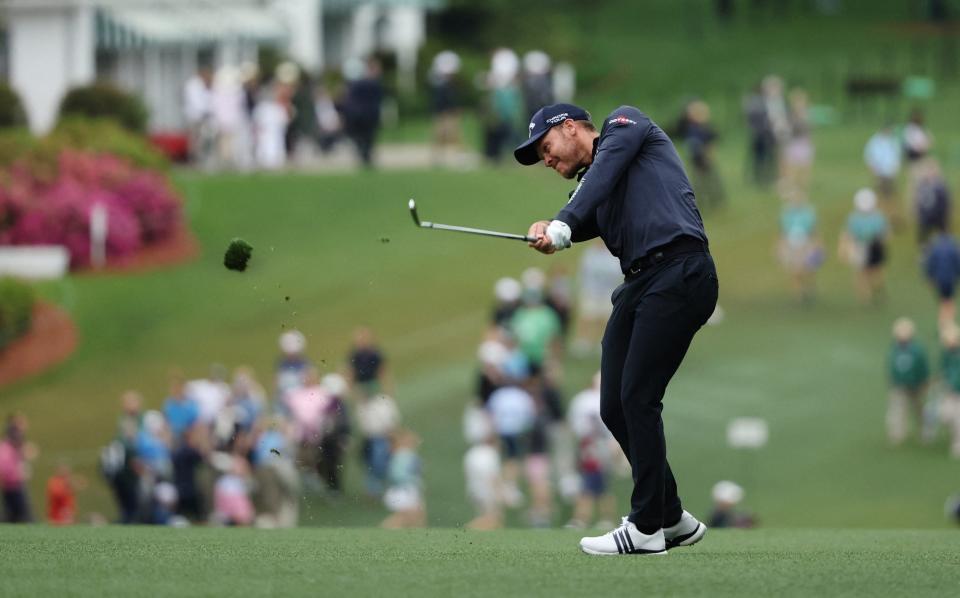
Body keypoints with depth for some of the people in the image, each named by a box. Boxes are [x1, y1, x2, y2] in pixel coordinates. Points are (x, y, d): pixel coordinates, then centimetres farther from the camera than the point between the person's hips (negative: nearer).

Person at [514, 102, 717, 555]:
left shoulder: (625, 123, 10)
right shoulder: (588, 183, 27)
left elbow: (605, 173, -10)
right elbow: (578, 223, 5)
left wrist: (563, 225, -22)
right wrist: (545, 232, -18)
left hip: (679, 272, -8)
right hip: (640, 281, 8)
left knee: (637, 398, -11)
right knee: (615, 408, 4)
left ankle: (646, 528, -7)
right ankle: (672, 519, 16)